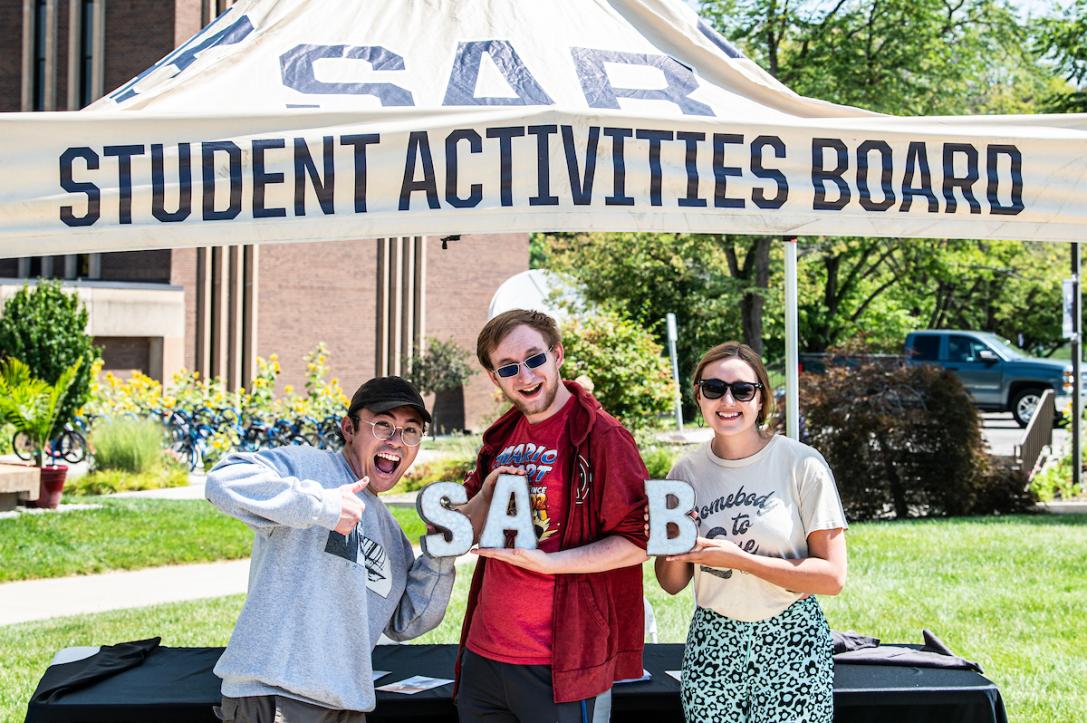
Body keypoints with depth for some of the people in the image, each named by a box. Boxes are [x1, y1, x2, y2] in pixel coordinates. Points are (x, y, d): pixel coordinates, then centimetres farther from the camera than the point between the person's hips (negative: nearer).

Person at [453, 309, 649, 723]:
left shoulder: (600, 436, -10)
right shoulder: (501, 439, 12)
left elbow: (637, 541, -14)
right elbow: (468, 533, 19)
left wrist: (546, 562, -21)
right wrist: (487, 494, -3)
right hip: (483, 652, 7)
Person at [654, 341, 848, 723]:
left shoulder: (802, 465, -9)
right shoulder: (686, 472, 2)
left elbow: (832, 577, -12)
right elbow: (673, 583, 9)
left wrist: (738, 559, -19)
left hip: (791, 644, -3)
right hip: (712, 646, 3)